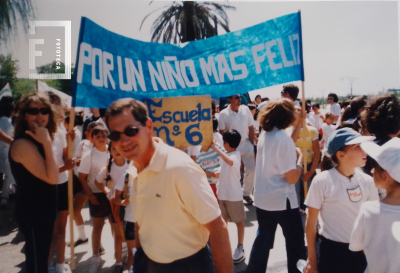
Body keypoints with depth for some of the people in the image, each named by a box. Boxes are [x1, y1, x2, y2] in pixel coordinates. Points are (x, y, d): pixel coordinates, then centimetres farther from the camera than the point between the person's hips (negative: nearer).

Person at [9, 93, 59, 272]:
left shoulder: (36, 141, 7)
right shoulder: (23, 144, -23)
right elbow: (52, 178, -27)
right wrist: (47, 143, -28)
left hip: (43, 211, 10)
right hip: (33, 215, -9)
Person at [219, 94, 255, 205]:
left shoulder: (245, 109, -1)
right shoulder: (223, 114, -11)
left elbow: (251, 128, 4)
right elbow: (222, 132, -7)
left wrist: (252, 143, 2)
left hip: (246, 144, 3)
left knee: (251, 169, 6)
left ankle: (246, 193, 25)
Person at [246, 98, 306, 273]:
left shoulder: (264, 135, 4)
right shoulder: (283, 138, -21)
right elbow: (292, 178, -21)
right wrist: (300, 158, -6)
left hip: (262, 199, 8)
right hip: (282, 201, -7)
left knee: (263, 239, 17)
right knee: (295, 241, 14)